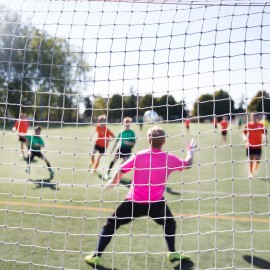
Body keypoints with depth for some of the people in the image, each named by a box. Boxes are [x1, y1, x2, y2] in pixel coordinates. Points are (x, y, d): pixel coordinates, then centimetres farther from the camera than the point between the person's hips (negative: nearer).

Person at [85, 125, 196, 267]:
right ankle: (173, 252, 29)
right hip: (156, 202, 1)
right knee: (170, 223, 30)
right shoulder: (169, 158, -3)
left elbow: (120, 170, -3)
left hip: (134, 201, -1)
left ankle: (96, 256, 11)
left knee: (111, 224, 13)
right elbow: (188, 164, 14)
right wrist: (191, 151, 34)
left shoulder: (139, 156, -6)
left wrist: (112, 182, 17)